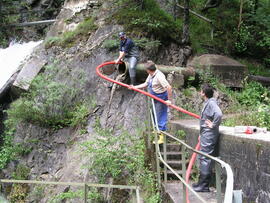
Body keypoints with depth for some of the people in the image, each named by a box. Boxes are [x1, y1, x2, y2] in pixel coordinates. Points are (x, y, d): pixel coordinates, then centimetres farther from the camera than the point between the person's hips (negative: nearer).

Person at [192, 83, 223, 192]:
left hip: (209, 135, -11)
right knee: (204, 158, 15)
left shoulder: (211, 103, -17)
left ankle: (204, 186, -1)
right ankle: (202, 183, 23)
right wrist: (201, 134, 22)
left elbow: (219, 114, -33)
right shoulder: (207, 103, 15)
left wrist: (213, 125, -20)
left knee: (205, 159, -6)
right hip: (206, 135, 11)